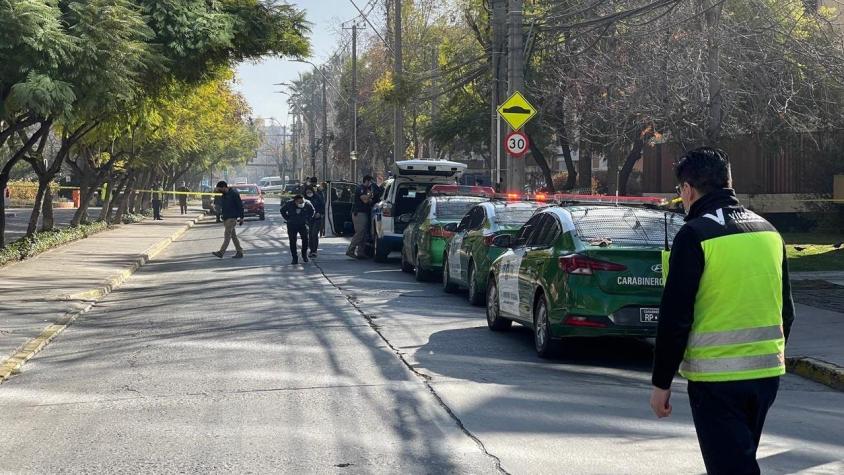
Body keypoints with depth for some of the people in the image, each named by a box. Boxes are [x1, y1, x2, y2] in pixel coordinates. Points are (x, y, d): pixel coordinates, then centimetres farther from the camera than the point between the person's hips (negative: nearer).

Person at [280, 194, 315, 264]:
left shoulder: (307, 204, -13)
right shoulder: (289, 204, -15)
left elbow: (312, 210, 10)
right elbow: (283, 211, 5)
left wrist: (308, 219, 3)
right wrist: (288, 219, 0)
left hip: (303, 224, 1)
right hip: (292, 225, -1)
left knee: (305, 238, -12)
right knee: (292, 241, -4)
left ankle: (304, 254, 8)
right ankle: (295, 258, 2)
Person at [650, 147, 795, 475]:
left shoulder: (694, 235, -12)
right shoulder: (768, 232, 10)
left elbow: (675, 318, -13)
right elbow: (786, 311, 17)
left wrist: (661, 383, -6)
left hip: (717, 378, -7)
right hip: (767, 373, 7)